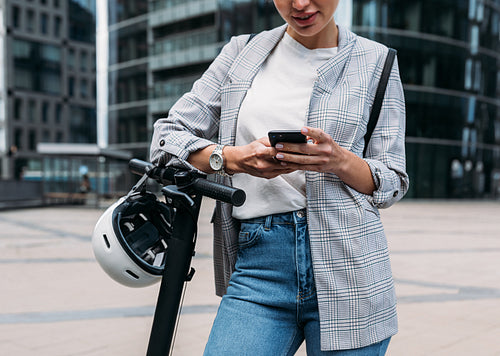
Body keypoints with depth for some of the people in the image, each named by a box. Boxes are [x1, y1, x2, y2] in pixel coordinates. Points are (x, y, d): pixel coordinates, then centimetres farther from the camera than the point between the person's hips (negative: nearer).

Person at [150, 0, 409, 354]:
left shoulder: (376, 62, 8)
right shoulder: (241, 52, 11)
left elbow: (393, 181, 6)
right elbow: (168, 135, 8)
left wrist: (339, 161, -15)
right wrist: (232, 158, -11)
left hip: (345, 267, 0)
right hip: (257, 262, 1)